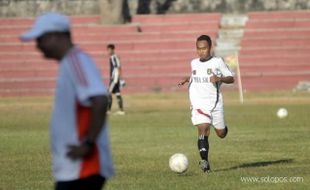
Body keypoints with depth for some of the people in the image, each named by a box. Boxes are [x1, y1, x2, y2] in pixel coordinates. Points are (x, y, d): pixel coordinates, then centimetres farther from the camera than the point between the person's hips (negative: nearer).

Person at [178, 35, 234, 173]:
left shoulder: (217, 62, -2)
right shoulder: (194, 63, 10)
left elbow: (231, 78, 0)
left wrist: (219, 79, -18)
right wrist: (187, 79, 11)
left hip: (215, 102, -1)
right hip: (198, 103, 1)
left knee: (221, 134, 9)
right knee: (203, 129, -19)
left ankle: (221, 127, 46)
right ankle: (204, 161, -24)